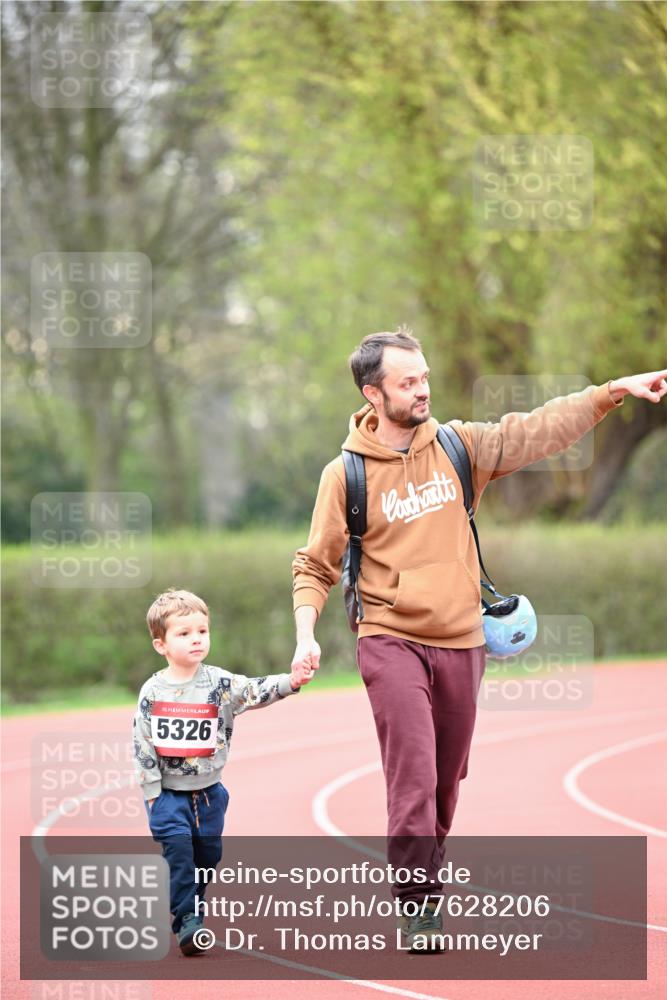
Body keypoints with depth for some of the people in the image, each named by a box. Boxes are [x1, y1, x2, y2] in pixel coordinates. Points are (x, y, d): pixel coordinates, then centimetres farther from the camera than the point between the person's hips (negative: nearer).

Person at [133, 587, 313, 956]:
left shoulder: (220, 683, -2)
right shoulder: (152, 691, -4)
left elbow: (257, 691, -18)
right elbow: (142, 745, -2)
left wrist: (290, 681, -37)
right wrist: (152, 793, -6)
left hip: (208, 792, 2)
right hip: (167, 791, -2)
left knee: (207, 855, 6)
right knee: (177, 844, -19)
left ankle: (189, 913, 26)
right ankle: (187, 922, -16)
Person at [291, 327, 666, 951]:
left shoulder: (459, 446, 4)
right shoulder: (346, 474, -4)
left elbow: (538, 431, 0)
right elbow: (315, 567, 2)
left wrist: (616, 390, -9)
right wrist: (306, 634, -13)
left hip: (461, 642, 4)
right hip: (391, 643, -4)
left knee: (446, 781, 11)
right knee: (413, 775, -15)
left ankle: (426, 883, 28)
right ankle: (418, 907, -9)